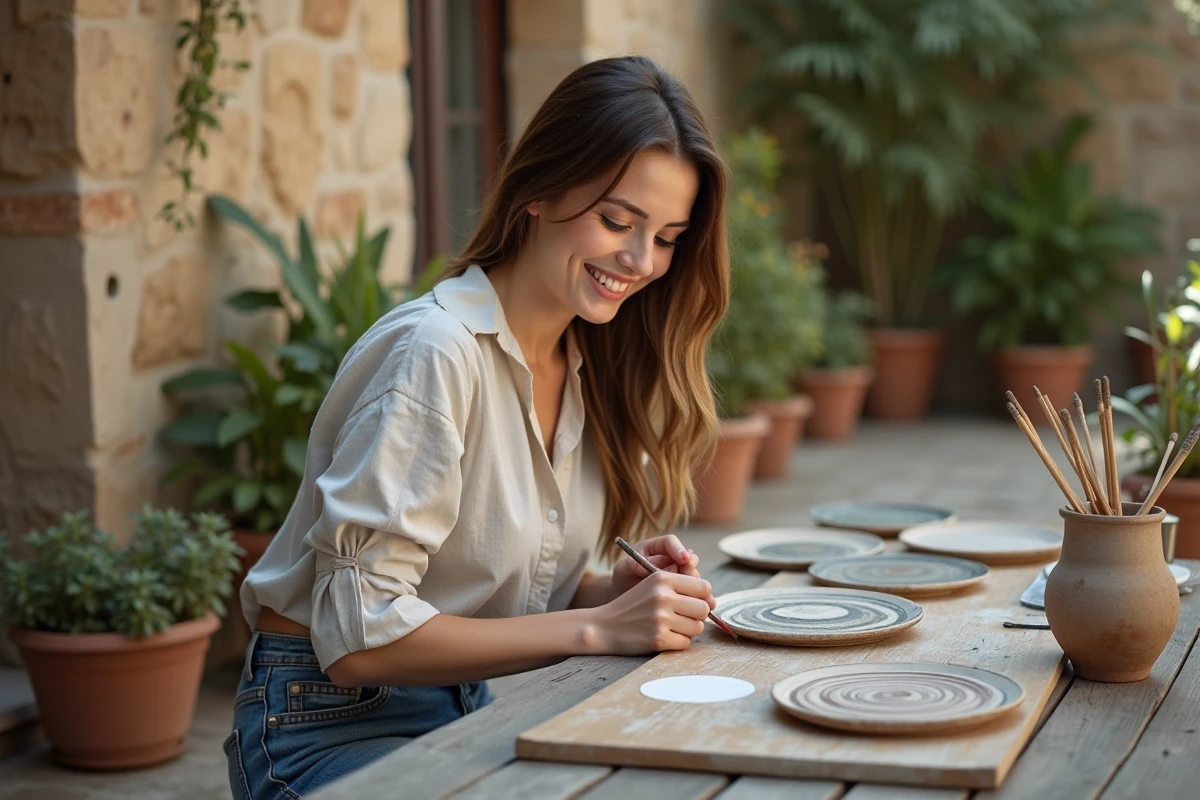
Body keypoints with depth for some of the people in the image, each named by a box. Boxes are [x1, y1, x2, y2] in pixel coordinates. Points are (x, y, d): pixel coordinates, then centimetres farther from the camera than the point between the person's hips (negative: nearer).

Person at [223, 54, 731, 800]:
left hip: (467, 708, 8)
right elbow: (360, 636, -22)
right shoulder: (435, 352, -21)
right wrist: (596, 628, -24)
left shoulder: (587, 362, 3)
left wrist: (617, 589, -9)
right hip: (333, 721, -7)